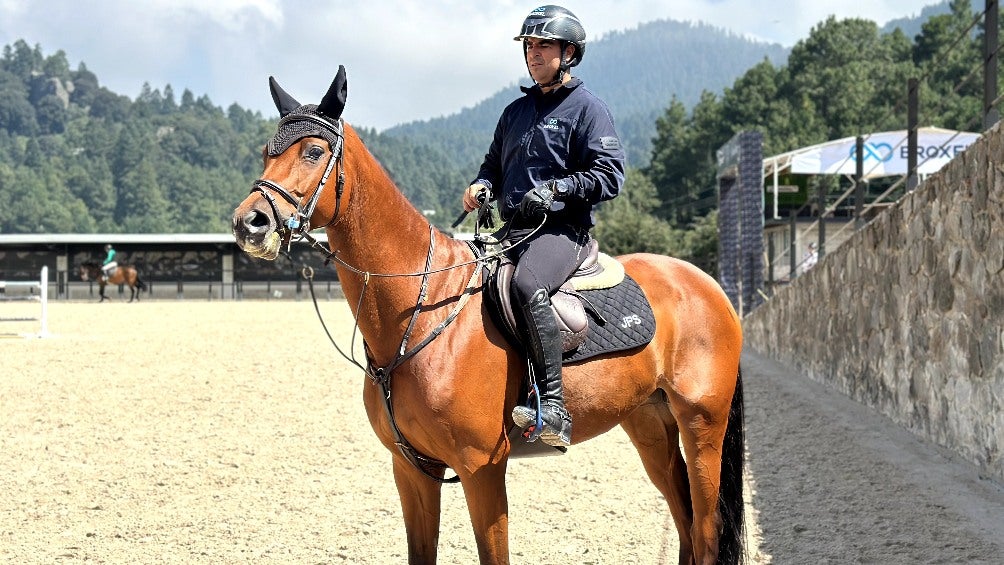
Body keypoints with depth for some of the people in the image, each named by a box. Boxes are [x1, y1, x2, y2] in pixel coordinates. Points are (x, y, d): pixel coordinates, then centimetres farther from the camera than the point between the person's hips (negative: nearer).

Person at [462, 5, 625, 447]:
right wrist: (482, 184, 8)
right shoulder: (516, 111, 21)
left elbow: (609, 175, -8)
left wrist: (559, 187, -21)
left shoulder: (587, 109, 0)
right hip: (512, 229, 8)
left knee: (527, 286, -37)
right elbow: (496, 161, 31)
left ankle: (553, 408, -40)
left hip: (562, 228, -8)